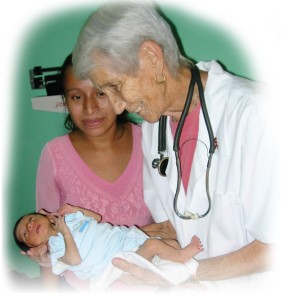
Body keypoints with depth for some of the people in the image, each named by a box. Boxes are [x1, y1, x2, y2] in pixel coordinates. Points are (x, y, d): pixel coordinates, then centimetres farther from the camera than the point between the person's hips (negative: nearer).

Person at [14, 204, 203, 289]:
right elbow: (75, 260, -22)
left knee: (171, 242, -1)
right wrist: (65, 233, -19)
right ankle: (180, 256, -10)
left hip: (126, 237, 8)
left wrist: (75, 209, 10)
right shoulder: (55, 249, -4)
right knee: (152, 244, -27)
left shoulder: (69, 218, 16)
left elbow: (97, 217, 22)